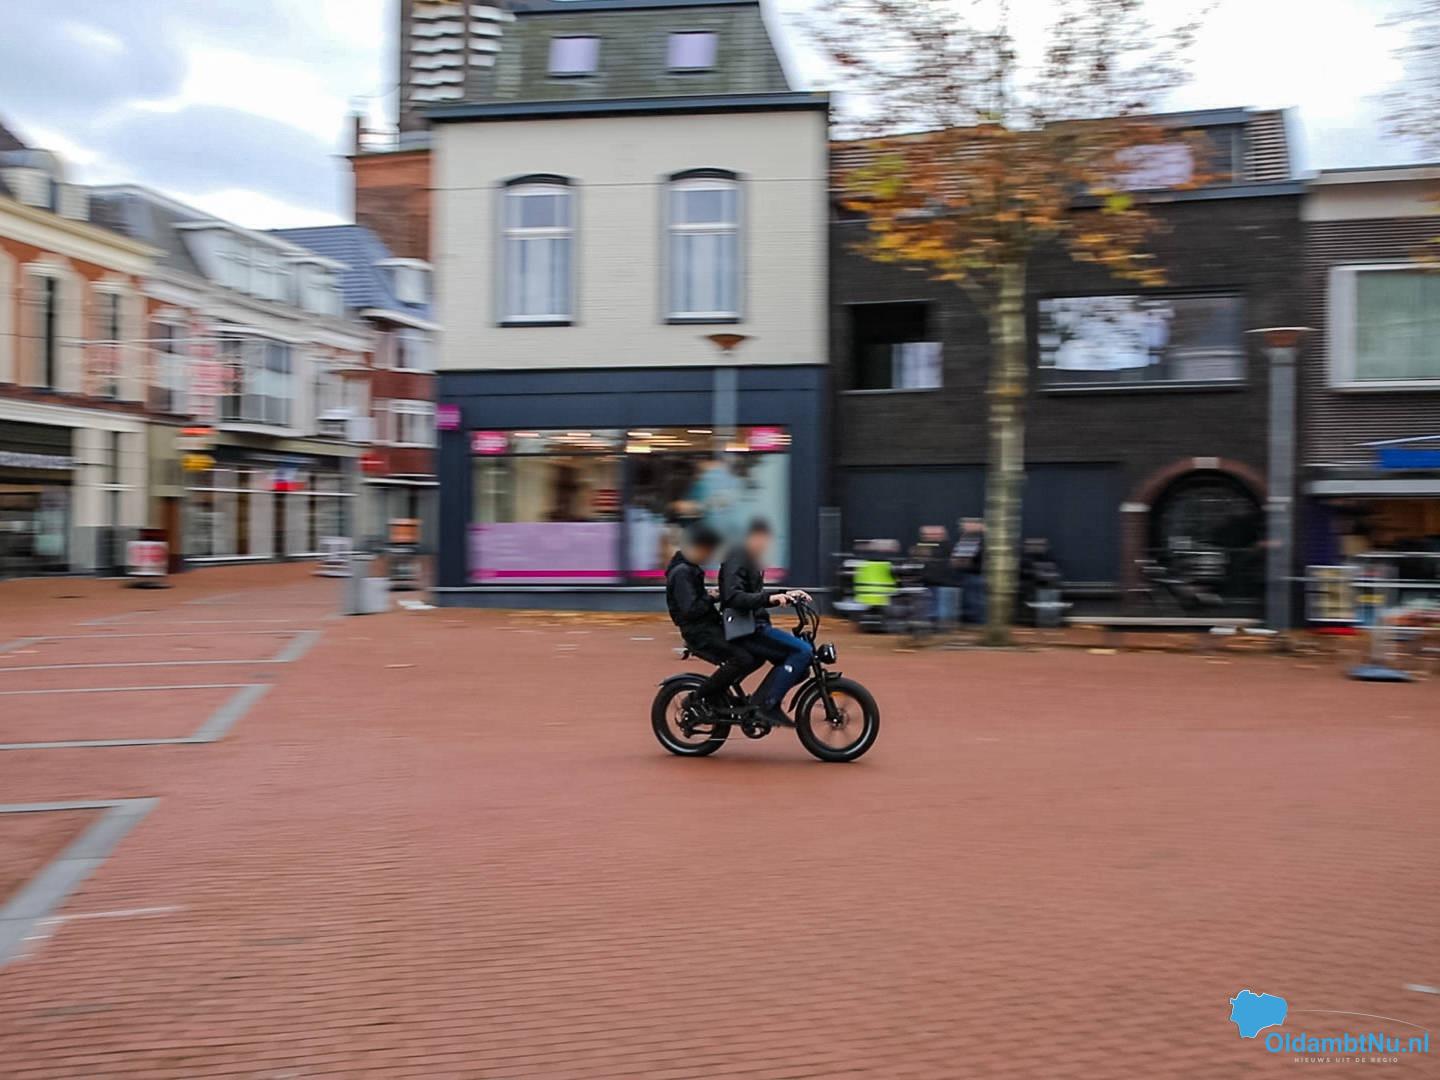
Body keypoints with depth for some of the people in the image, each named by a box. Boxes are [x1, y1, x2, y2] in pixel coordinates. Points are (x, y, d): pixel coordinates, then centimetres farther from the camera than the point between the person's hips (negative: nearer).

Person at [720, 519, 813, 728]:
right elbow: (733, 597, -27)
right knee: (803, 651, -20)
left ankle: (760, 701, 7)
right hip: (744, 630, -10)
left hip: (755, 626, 10)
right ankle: (767, 704, -19)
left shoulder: (752, 561, 20)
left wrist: (786, 595, 16)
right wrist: (769, 598, -36)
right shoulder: (737, 561, -12)